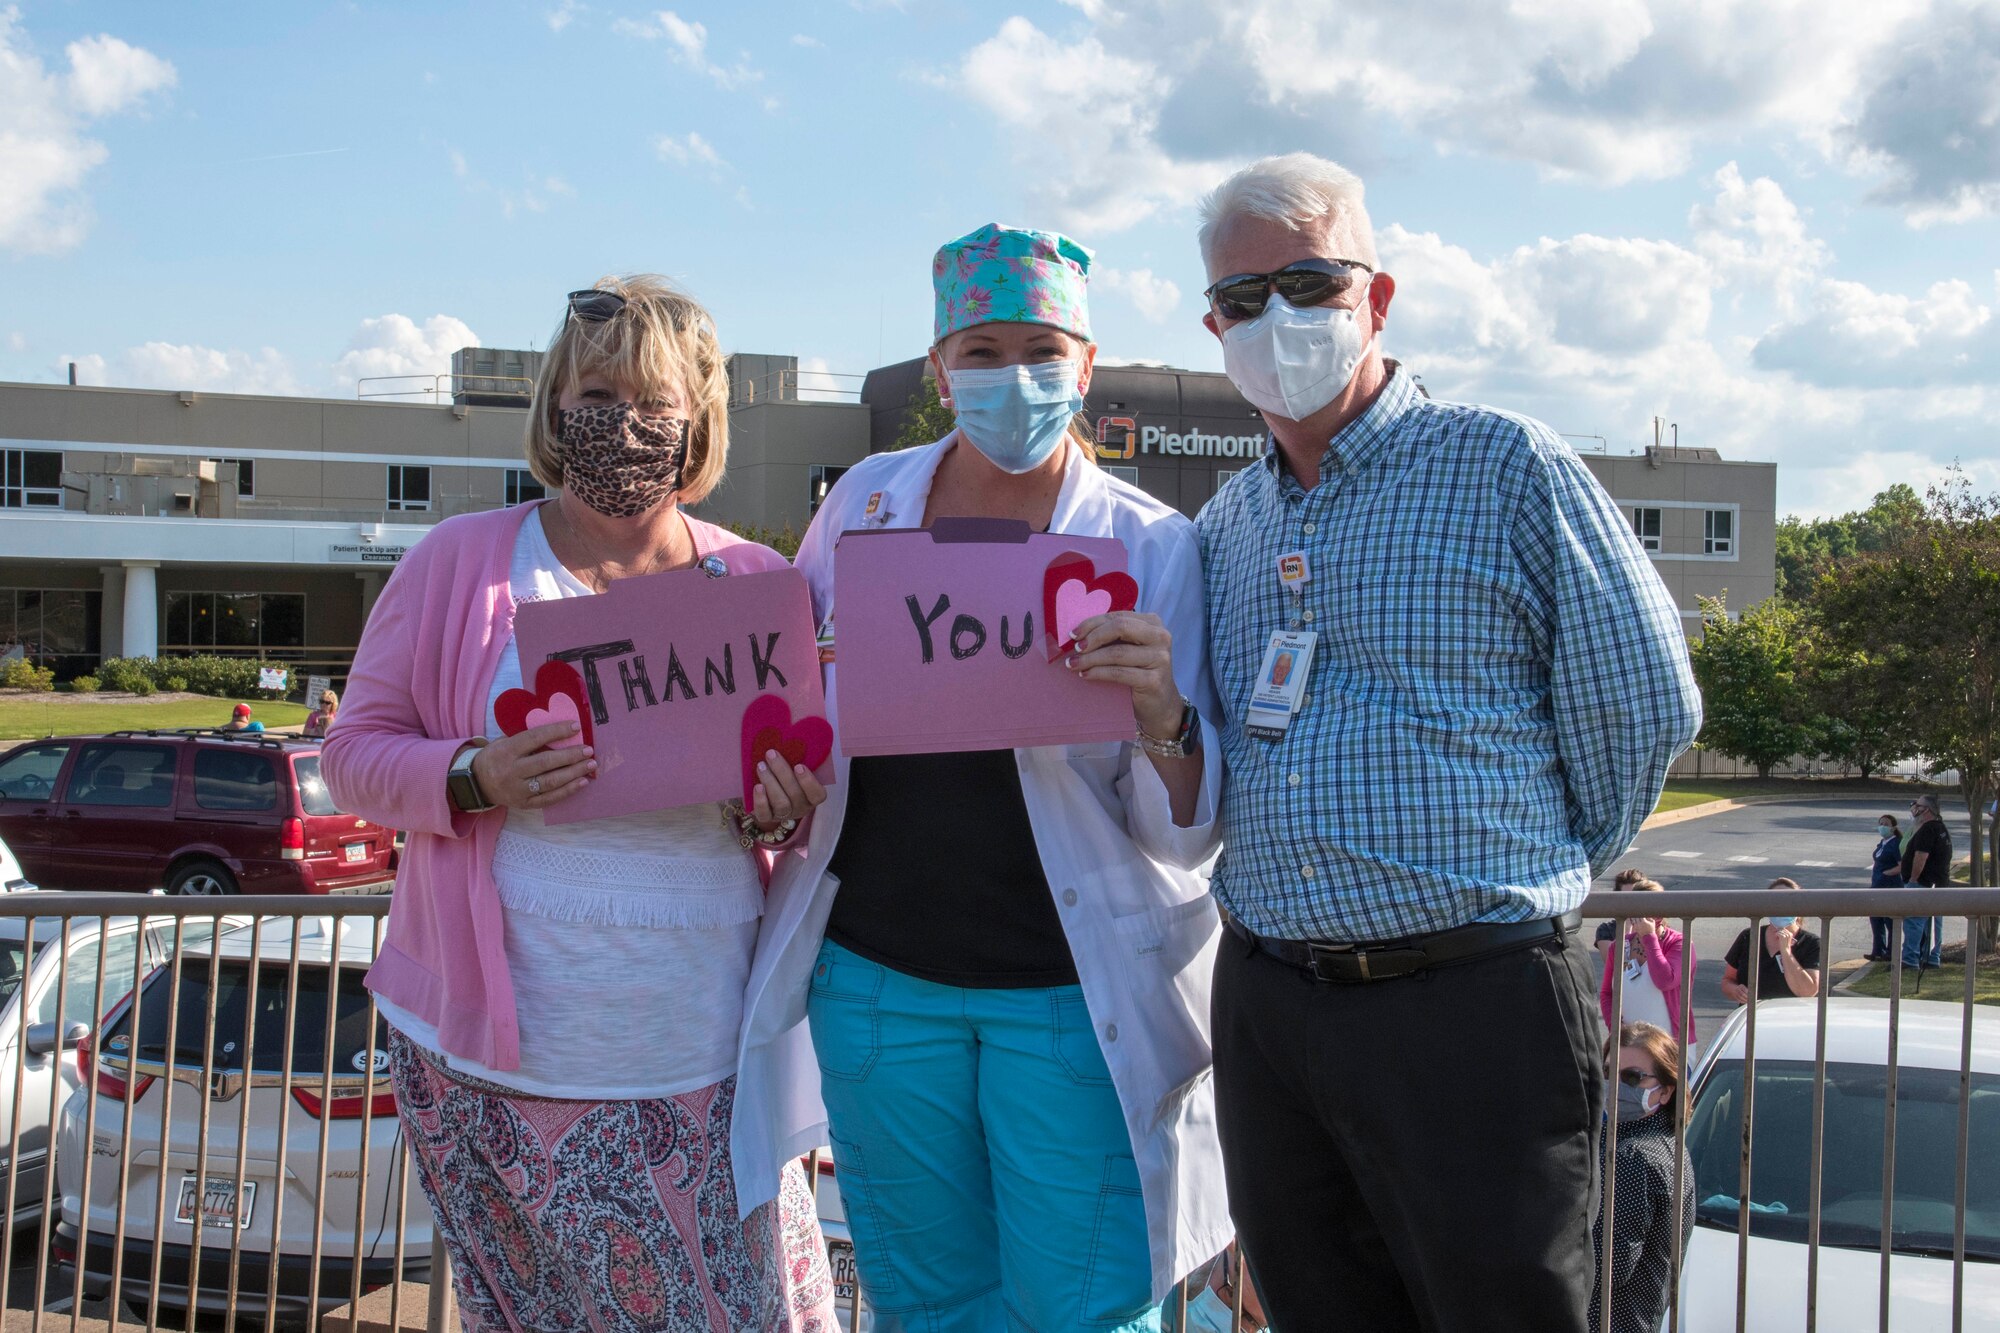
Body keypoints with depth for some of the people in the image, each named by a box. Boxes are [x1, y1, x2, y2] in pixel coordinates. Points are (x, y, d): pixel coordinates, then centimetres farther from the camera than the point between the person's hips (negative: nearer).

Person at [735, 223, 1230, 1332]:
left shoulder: (1152, 545, -6)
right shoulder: (867, 500, 2)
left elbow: (1185, 832, -8)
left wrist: (1162, 721, -29)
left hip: (1071, 989, -3)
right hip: (879, 972, 3)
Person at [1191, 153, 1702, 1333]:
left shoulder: (1507, 469, -5)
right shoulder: (1223, 526, 13)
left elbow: (1646, 706, -2)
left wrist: (1532, 883, 5)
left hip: (1472, 1004, -5)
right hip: (1268, 1009, 5)